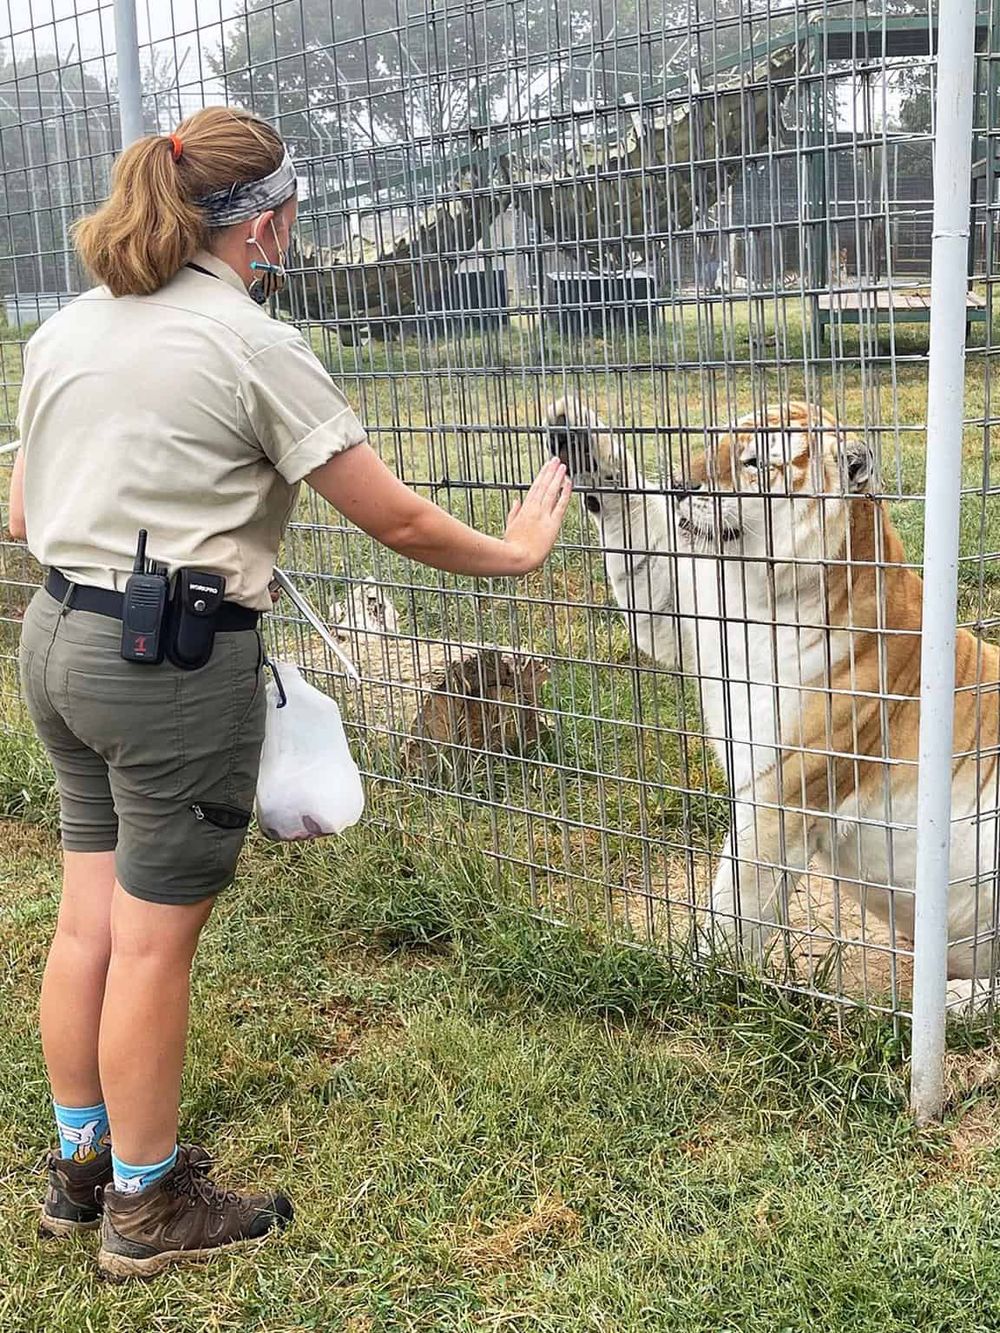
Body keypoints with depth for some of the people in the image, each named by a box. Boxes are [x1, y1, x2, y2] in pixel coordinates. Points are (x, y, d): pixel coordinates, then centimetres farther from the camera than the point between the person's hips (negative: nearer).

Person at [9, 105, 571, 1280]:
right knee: (155, 940, 5)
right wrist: (514, 551, 7)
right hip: (175, 663, -8)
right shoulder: (253, 345, -12)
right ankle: (146, 1208, 22)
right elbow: (395, 522, -10)